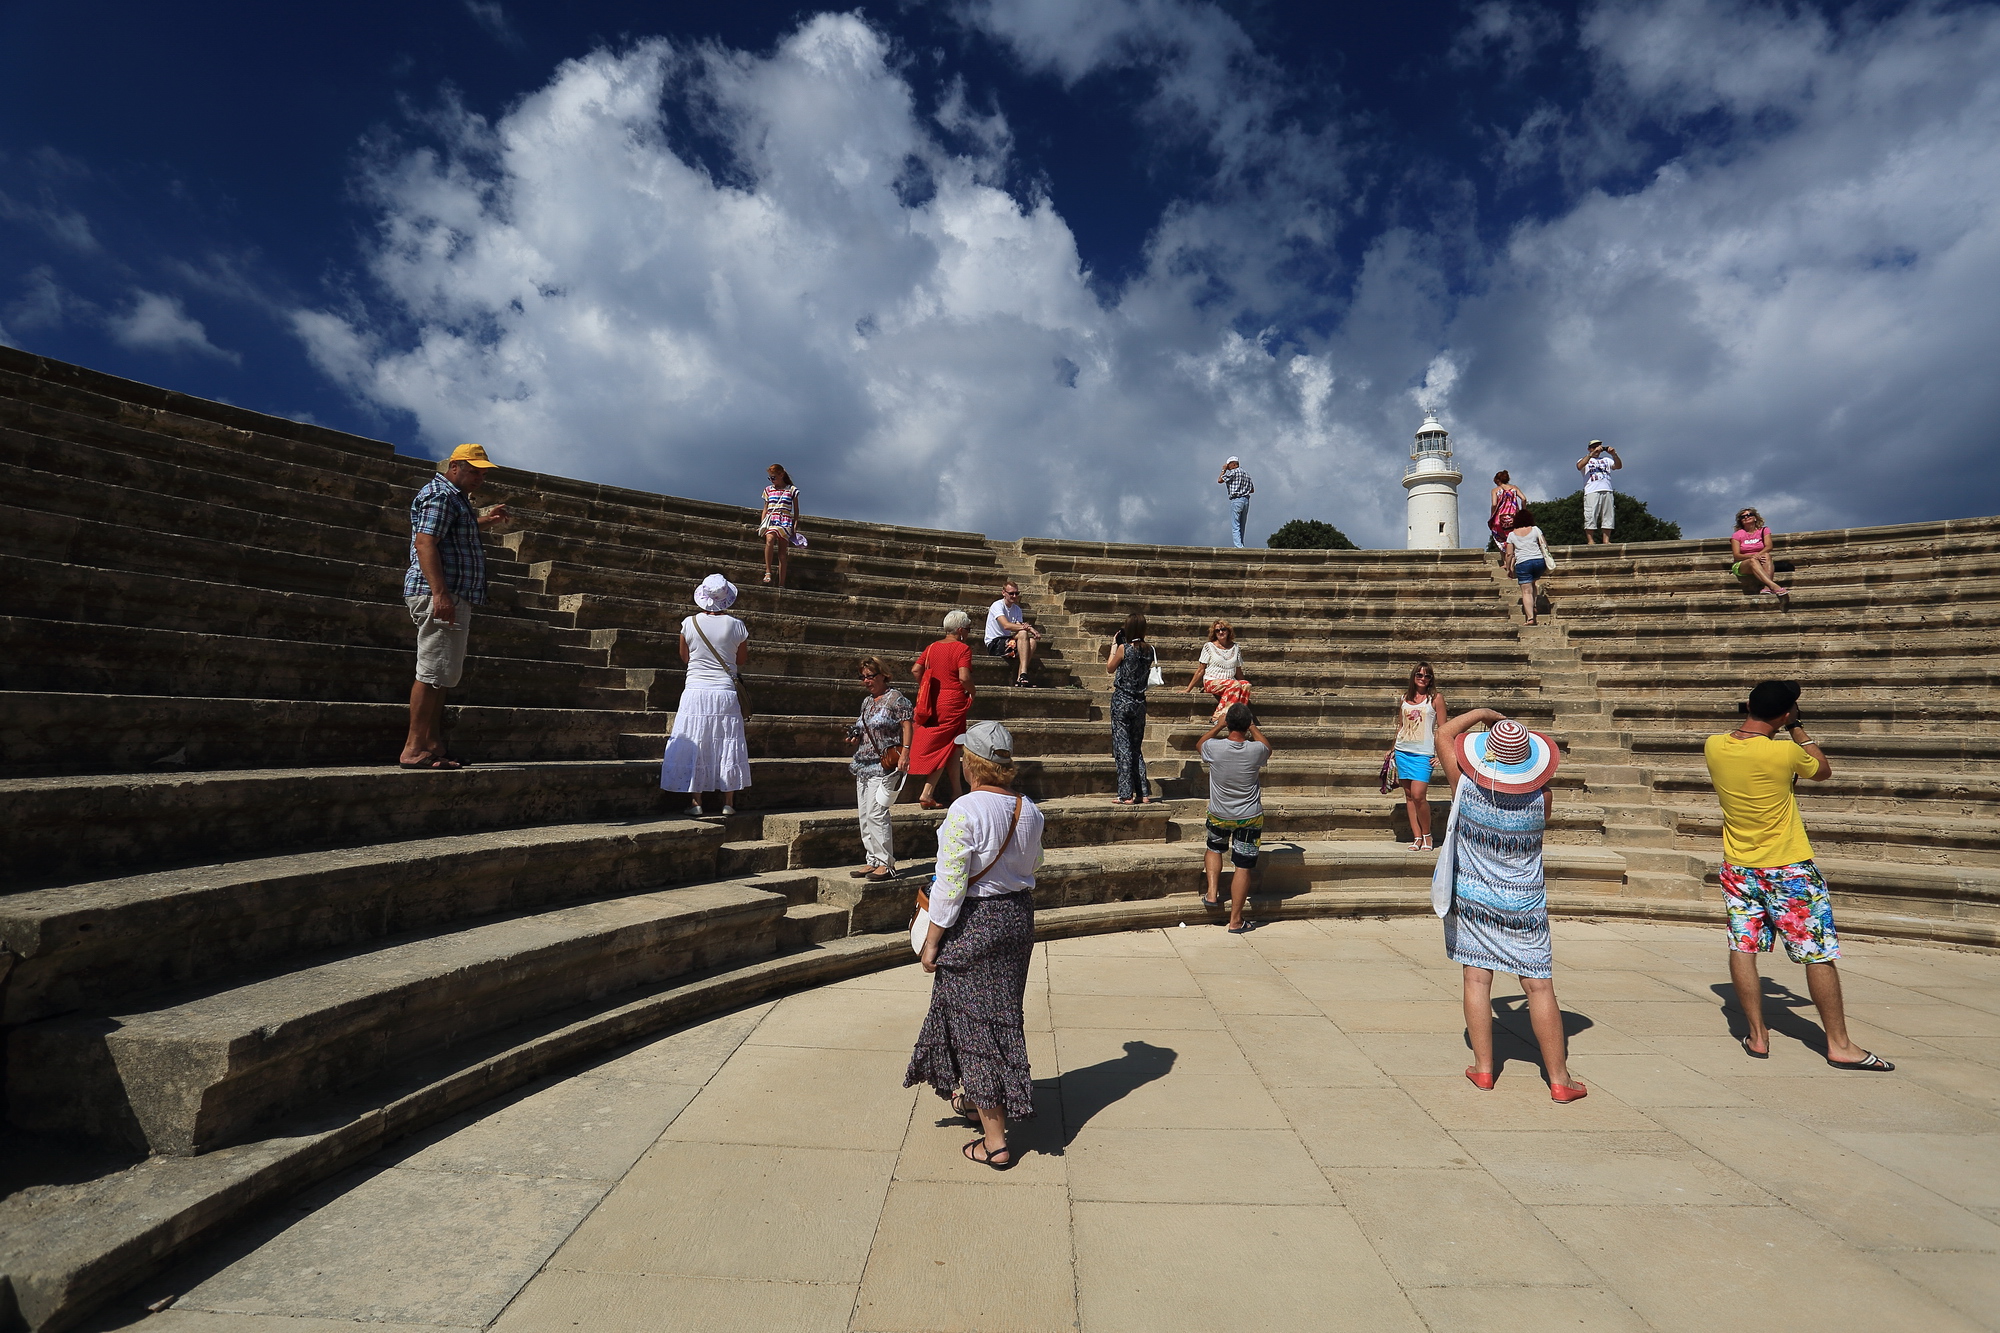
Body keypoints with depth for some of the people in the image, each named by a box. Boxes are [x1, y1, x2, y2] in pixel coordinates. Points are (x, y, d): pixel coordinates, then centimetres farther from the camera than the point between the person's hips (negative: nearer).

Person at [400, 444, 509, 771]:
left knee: (443, 675, 11)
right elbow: (424, 542, -20)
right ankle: (414, 749, -9)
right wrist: (440, 593, -29)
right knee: (432, 672, -11)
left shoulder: (456, 498, 24)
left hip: (454, 597, 11)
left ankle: (433, 744, 16)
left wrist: (483, 521, 31)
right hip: (439, 596, -11)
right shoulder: (440, 494, -8)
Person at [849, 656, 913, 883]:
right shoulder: (866, 702, 19)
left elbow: (906, 726, -10)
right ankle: (872, 862, 16)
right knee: (865, 816, 8)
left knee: (876, 813, -13)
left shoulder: (895, 699, -5)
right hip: (864, 765, 9)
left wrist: (904, 753, -20)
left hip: (884, 766, -9)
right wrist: (856, 736, 6)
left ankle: (886, 864, -6)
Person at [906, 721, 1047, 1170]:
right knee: (1002, 1013, 23)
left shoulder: (965, 810, -22)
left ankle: (995, 1140, 14)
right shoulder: (1029, 810, -3)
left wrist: (932, 942, -12)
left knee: (975, 1021, 6)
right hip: (1019, 915, 7)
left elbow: (950, 885, -21)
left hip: (974, 922, -7)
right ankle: (974, 1097, 46)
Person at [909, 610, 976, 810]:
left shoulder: (932, 647, 10)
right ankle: (927, 794, -5)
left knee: (951, 747, 17)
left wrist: (925, 689, 15)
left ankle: (957, 793, 23)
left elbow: (915, 670, 5)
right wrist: (972, 692, -2)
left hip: (933, 702, 7)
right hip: (953, 702, -7)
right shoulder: (963, 649, -9)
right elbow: (964, 677, -19)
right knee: (945, 748, 0)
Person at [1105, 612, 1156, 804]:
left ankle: (1126, 795, -2)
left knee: (1123, 747, -1)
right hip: (1140, 702, 5)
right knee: (1137, 747, 14)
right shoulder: (1149, 649, 1)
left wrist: (1113, 647, 11)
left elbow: (1110, 669, 1)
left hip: (1121, 700, -5)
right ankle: (1144, 793, 13)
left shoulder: (1123, 648, -11)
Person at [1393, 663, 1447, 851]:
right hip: (1403, 751, 5)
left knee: (1418, 796, -14)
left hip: (1423, 753, -4)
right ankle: (1416, 837, 11)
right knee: (1409, 796, 5)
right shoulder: (1404, 698, 12)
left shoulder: (1436, 698, 1)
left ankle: (1427, 835, 5)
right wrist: (1394, 750, 17)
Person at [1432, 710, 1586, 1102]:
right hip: (1523, 906, 0)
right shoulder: (1541, 798, -15)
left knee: (1477, 979, 8)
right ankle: (1559, 1079, 15)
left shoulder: (1466, 786, -16)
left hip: (1471, 898, 0)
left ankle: (1483, 1069, 15)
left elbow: (1443, 734, -3)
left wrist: (1483, 713, 7)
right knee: (1539, 987, 6)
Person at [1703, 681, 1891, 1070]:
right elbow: (1823, 771, 4)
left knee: (1742, 949, 9)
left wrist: (1753, 717, 14)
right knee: (1820, 955, 7)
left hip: (1738, 868, 4)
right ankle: (1839, 1045, 15)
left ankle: (1757, 1036, 15)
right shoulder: (1785, 752, -19)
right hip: (1788, 870, -4)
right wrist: (1798, 730, 8)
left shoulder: (1713, 747, -6)